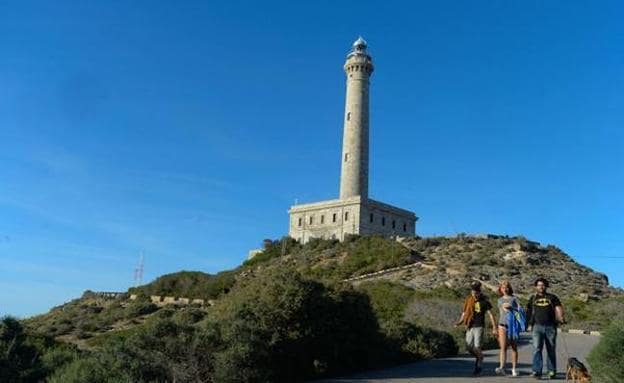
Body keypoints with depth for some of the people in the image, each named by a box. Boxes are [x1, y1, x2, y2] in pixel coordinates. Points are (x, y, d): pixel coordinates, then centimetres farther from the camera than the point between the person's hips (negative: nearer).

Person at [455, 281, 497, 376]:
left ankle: (479, 366, 17)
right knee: (468, 347, 4)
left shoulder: (484, 301, -5)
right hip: (470, 327, 4)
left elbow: (490, 315, -4)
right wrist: (459, 322, -6)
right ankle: (479, 357, 34)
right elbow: (464, 313, 8)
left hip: (479, 327, -4)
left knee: (477, 347, -6)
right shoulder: (468, 300, 4)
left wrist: (494, 328, -9)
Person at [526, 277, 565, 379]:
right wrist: (527, 323, 5)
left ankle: (552, 371, 20)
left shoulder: (552, 297, 12)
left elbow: (558, 308, -1)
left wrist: (561, 318, -18)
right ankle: (537, 371, -14)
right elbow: (528, 311, 15)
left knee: (551, 350, 8)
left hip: (550, 326, 0)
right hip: (537, 326, 0)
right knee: (537, 349, -10)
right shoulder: (533, 299, 16)